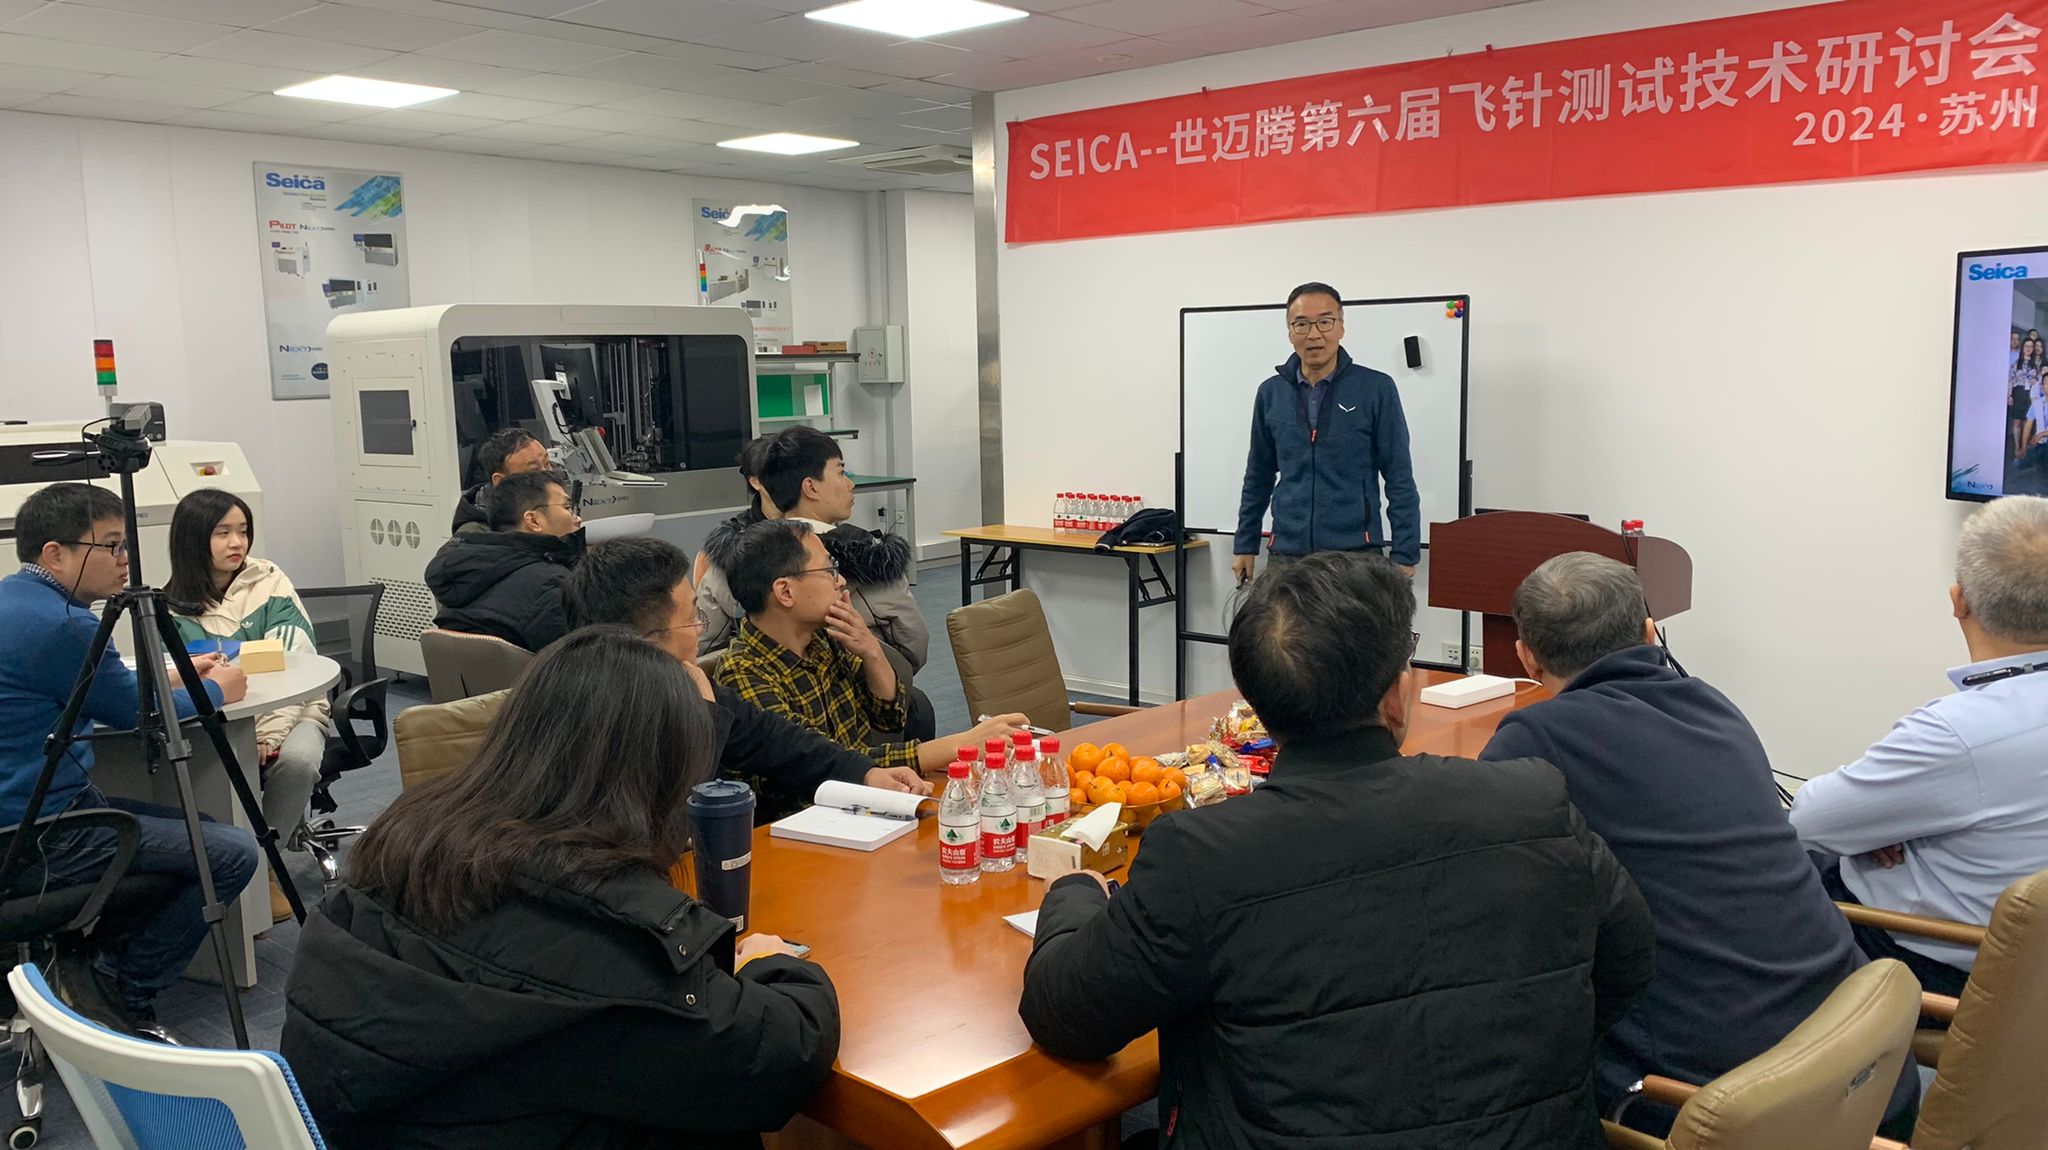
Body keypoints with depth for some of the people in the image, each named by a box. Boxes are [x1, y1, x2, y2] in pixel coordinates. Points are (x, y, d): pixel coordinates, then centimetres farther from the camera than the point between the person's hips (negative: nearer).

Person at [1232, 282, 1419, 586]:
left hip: (1355, 554, -3)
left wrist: (1404, 556, -7)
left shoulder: (1376, 388, -3)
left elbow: (1400, 480, -3)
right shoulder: (1271, 393, 7)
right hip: (1286, 555, 3)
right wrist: (1245, 545, 13)